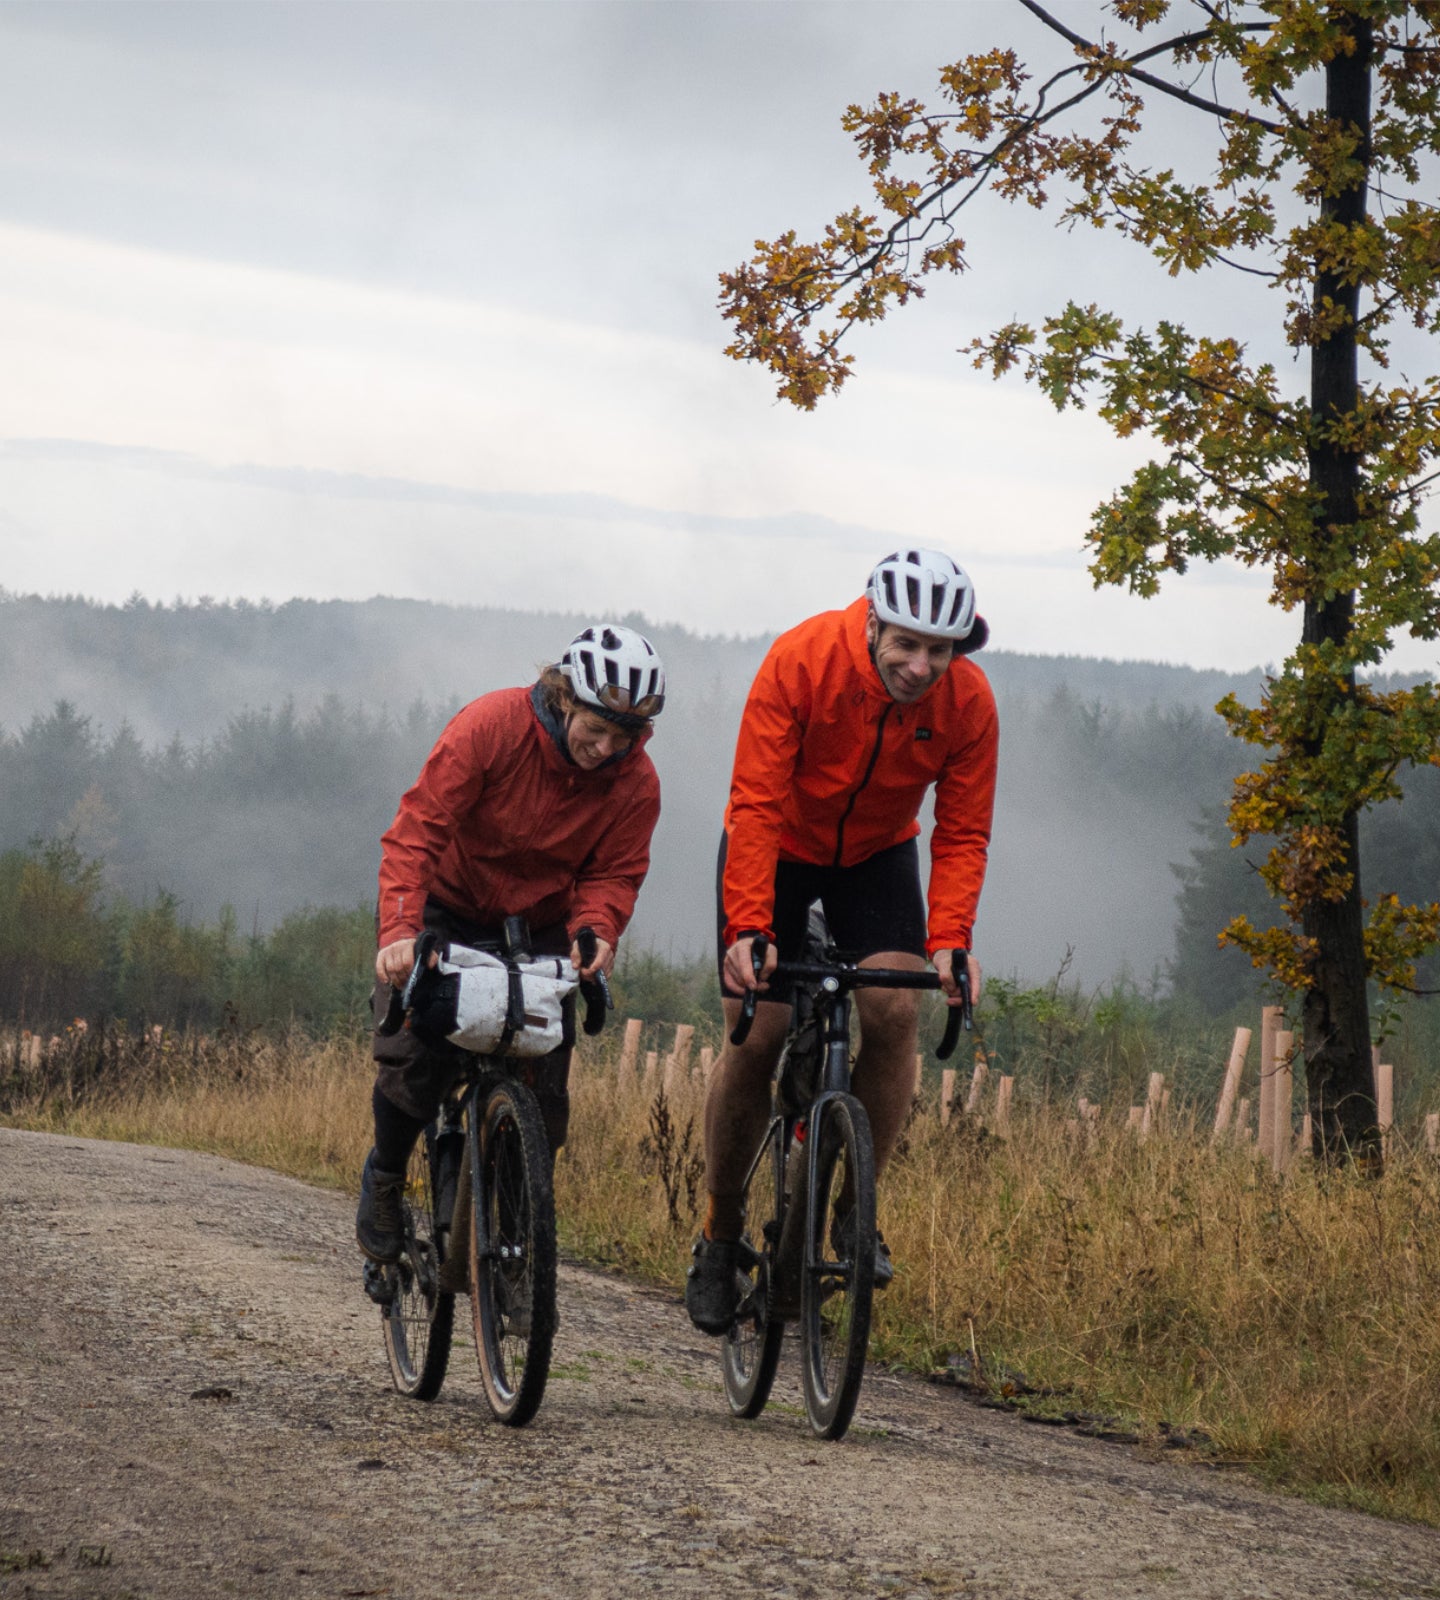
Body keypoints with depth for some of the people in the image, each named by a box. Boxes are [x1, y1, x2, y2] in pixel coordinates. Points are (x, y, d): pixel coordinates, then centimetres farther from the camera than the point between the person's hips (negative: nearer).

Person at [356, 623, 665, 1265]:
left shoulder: (636, 783, -17)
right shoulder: (490, 726, -28)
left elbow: (614, 874, -13)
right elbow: (418, 828, -30)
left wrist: (595, 931, -38)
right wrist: (399, 929, -43)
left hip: (538, 923, 3)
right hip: (447, 906, -3)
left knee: (544, 1085, -9)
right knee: (415, 1057, -20)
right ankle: (385, 1178, 9)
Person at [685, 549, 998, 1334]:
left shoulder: (968, 703, -23)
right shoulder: (801, 661, -31)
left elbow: (961, 834, -16)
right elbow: (756, 804, -30)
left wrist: (948, 940, -31)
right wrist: (748, 928, -38)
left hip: (876, 855, 2)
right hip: (778, 847, -2)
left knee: (895, 1011, -20)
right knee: (756, 1038, -7)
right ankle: (720, 1235, 11)